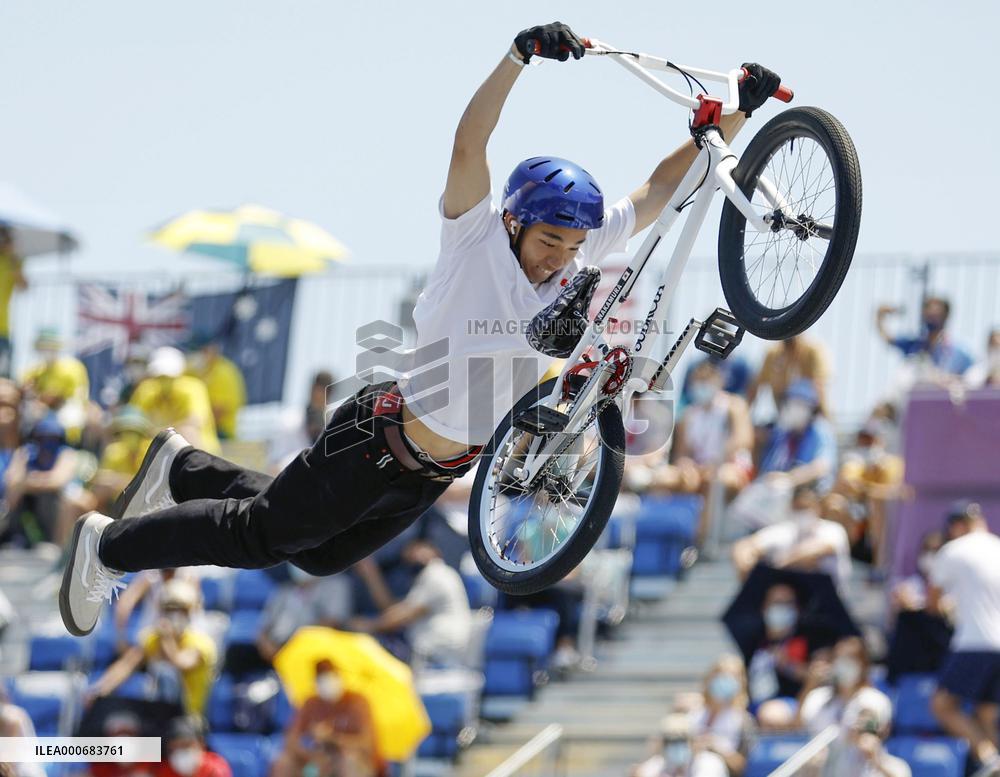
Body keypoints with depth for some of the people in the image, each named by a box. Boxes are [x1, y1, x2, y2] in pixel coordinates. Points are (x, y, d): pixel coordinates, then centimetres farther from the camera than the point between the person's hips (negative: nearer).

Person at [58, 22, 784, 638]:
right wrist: (520, 55, -47)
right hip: (376, 442, -7)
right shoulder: (478, 239, -20)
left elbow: (662, 188, -4)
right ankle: (110, 546, 23)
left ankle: (185, 470, 42)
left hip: (437, 471, 7)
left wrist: (734, 115, -15)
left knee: (317, 554, 22)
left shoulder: (580, 254, -5)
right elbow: (469, 145, -35)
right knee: (259, 533, 3)